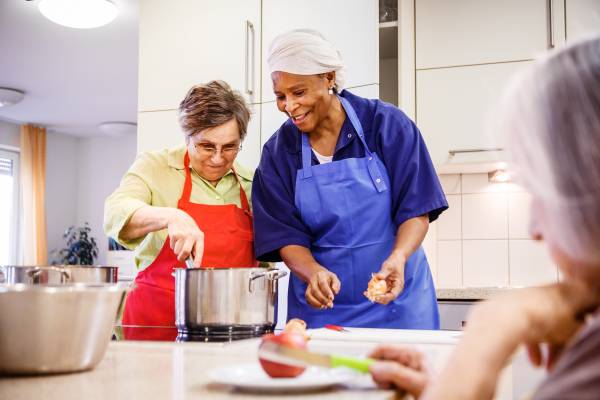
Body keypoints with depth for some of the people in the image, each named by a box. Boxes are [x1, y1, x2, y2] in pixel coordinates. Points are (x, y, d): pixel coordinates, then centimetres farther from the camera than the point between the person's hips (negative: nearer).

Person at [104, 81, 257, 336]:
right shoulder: (155, 166, 3)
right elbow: (116, 214, -13)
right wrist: (170, 216, -29)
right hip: (156, 321, -3)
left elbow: (264, 257, 20)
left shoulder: (250, 184, 12)